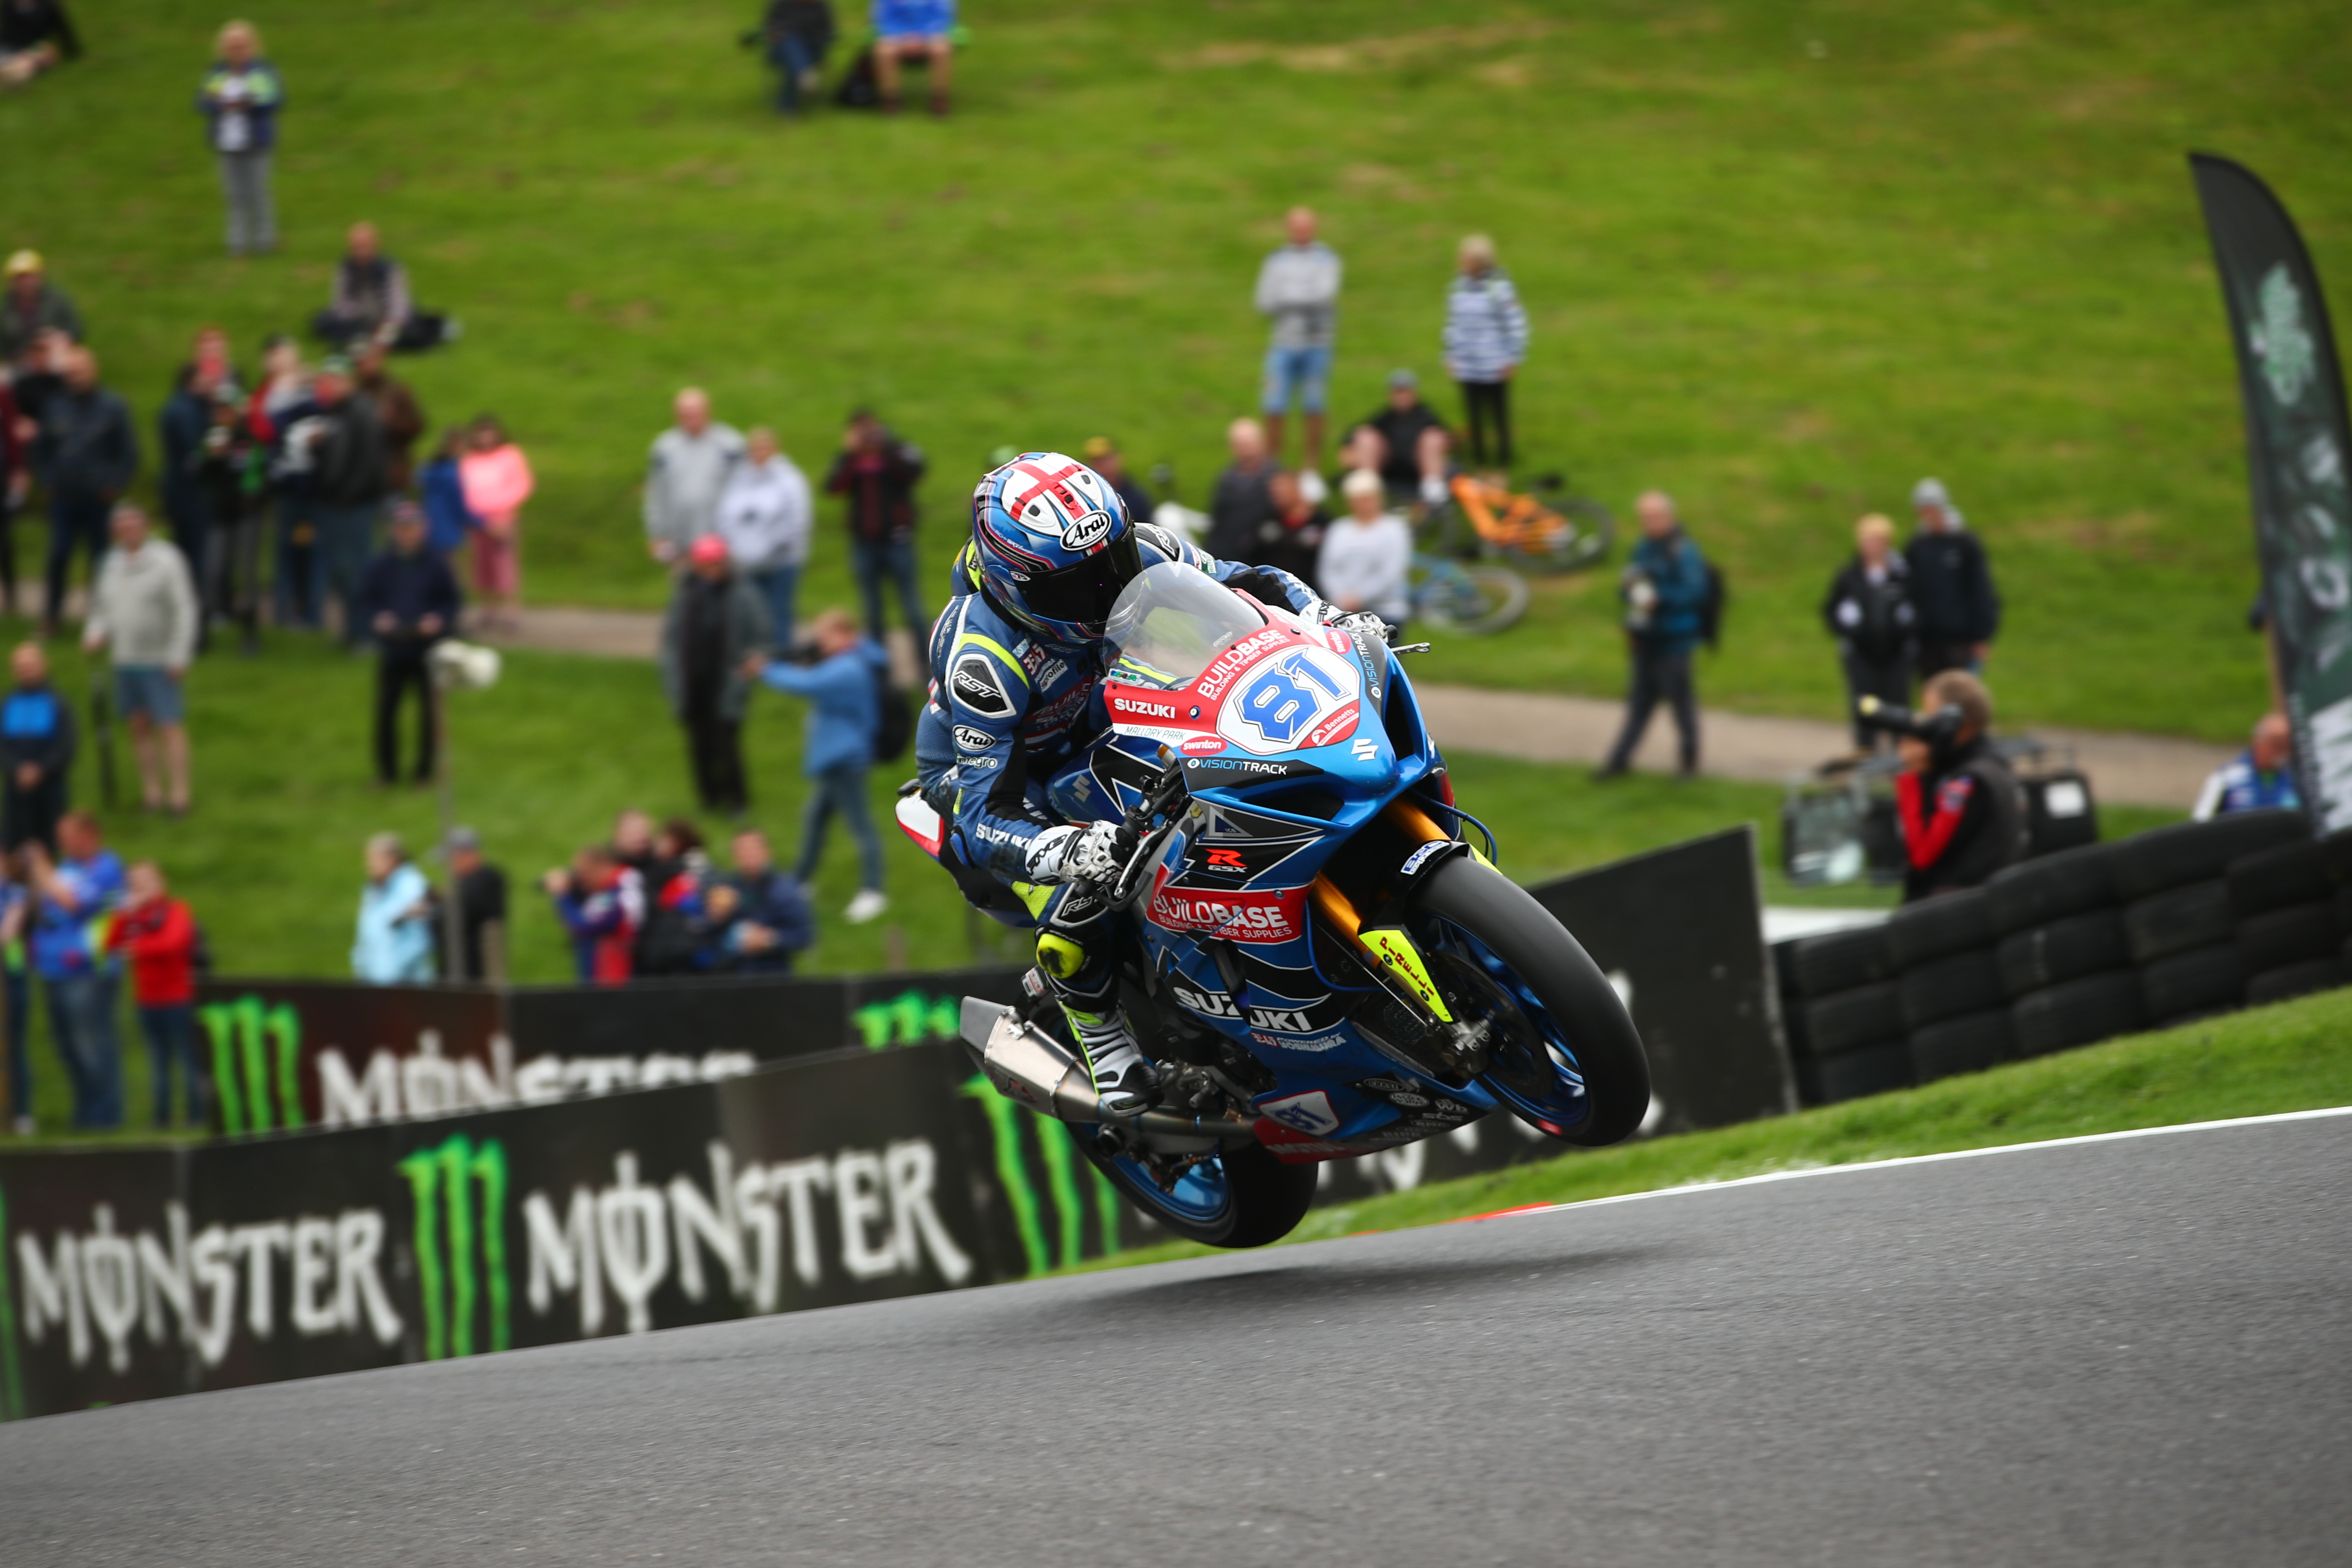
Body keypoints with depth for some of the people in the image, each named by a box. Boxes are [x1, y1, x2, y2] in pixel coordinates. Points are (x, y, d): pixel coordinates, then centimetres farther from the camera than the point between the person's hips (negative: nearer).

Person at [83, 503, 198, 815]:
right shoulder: (113, 562, 10)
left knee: (170, 726, -7)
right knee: (139, 725, 7)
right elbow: (101, 607, 19)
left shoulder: (165, 561, -9)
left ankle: (179, 796, -6)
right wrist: (95, 634, -2)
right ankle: (152, 793, 14)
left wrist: (179, 658, -15)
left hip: (160, 660, -6)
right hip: (125, 659, 6)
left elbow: (185, 611, -10)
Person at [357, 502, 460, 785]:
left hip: (428, 653, -1)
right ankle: (387, 770, 14)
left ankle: (425, 770, 14)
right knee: (385, 711, 0)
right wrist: (377, 620, -15)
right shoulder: (380, 567, 4)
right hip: (391, 654, 1)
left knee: (429, 714, 2)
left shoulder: (436, 567, 1)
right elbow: (366, 604, 6)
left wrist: (438, 621, -17)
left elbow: (452, 605, 3)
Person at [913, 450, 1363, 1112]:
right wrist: (1065, 849, -59)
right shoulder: (980, 658, -36)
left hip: (1110, 731, 6)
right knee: (1073, 894, -33)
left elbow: (1248, 586, -8)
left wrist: (1330, 620, -28)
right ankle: (1108, 1052, -12)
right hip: (983, 770, -6)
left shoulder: (1138, 553, -21)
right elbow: (985, 816, -39)